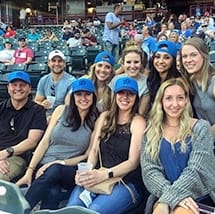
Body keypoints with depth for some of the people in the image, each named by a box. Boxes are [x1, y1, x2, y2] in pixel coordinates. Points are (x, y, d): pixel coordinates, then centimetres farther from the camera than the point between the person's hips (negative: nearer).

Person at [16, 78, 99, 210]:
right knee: (53, 193, -34)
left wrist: (60, 163, -12)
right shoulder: (62, 110, 7)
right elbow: (44, 142, 4)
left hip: (70, 172, -1)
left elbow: (88, 156, 1)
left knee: (54, 170, -36)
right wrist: (30, 171, -5)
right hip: (45, 167, 1)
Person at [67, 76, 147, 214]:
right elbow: (94, 149, 11)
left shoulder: (138, 122, -1)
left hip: (127, 182, -3)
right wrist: (87, 171, -9)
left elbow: (133, 162, -8)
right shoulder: (105, 117, 16)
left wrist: (104, 174, -22)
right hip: (98, 178, 4)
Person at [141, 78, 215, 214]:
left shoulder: (200, 127, 0)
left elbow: (195, 170, -9)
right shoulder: (151, 132, 7)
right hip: (165, 195, 1)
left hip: (199, 196, -1)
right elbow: (149, 170, -2)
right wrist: (173, 196, -18)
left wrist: (168, 198, -19)